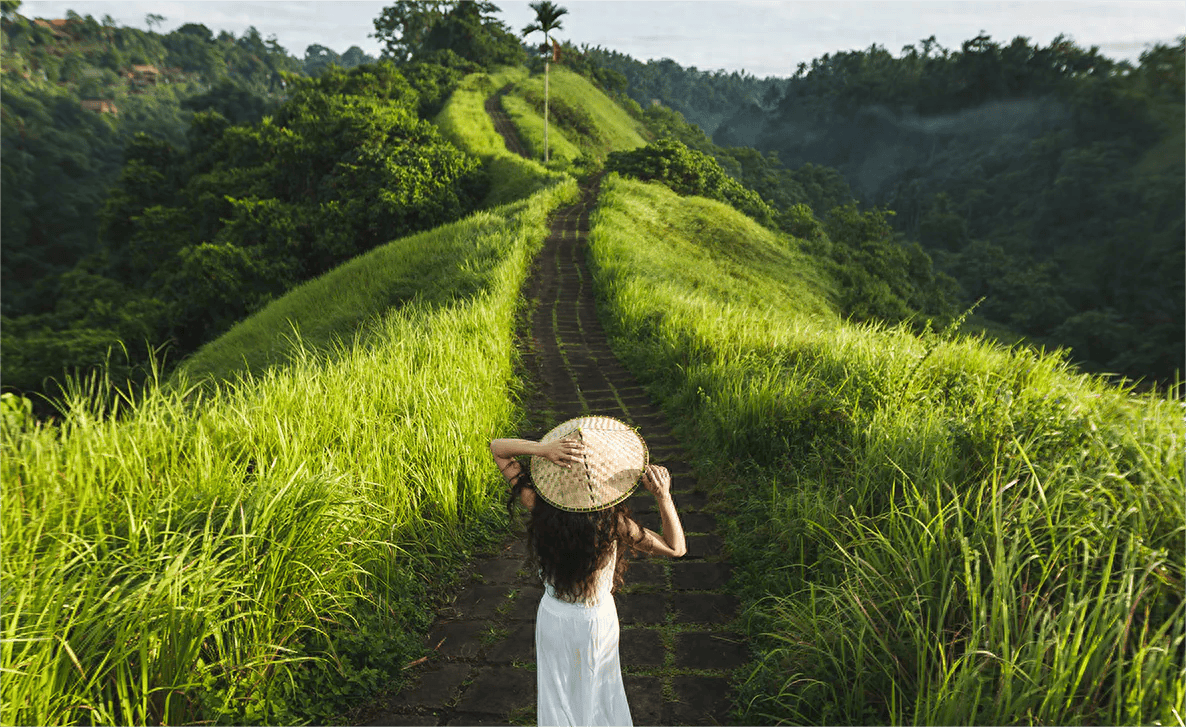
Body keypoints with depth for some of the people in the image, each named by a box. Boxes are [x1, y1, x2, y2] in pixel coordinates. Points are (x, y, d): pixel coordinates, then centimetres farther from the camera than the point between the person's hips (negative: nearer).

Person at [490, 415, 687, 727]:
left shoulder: (540, 507, -26)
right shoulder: (613, 523, -33)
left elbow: (497, 448, -17)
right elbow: (676, 548, -19)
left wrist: (542, 448, -35)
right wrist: (663, 496, -34)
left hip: (553, 617, 2)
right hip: (596, 621, -2)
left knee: (559, 692, 27)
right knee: (595, 689, 27)